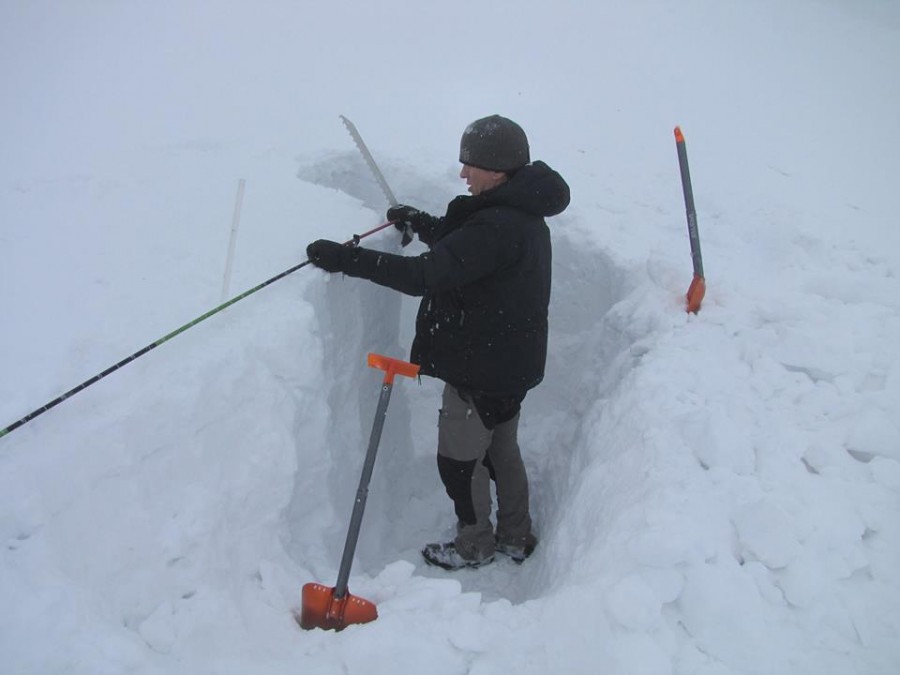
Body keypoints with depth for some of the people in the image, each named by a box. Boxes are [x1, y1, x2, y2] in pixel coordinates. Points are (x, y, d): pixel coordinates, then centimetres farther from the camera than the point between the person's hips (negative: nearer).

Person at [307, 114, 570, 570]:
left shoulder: (498, 227, -29)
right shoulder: (522, 213, 4)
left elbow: (426, 275, -35)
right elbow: (460, 245, 21)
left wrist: (345, 258, -32)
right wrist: (420, 222, 12)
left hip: (480, 366, -10)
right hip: (512, 359, 10)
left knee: (459, 458, 10)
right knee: (501, 449, 24)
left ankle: (473, 546, 30)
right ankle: (515, 538, 40)